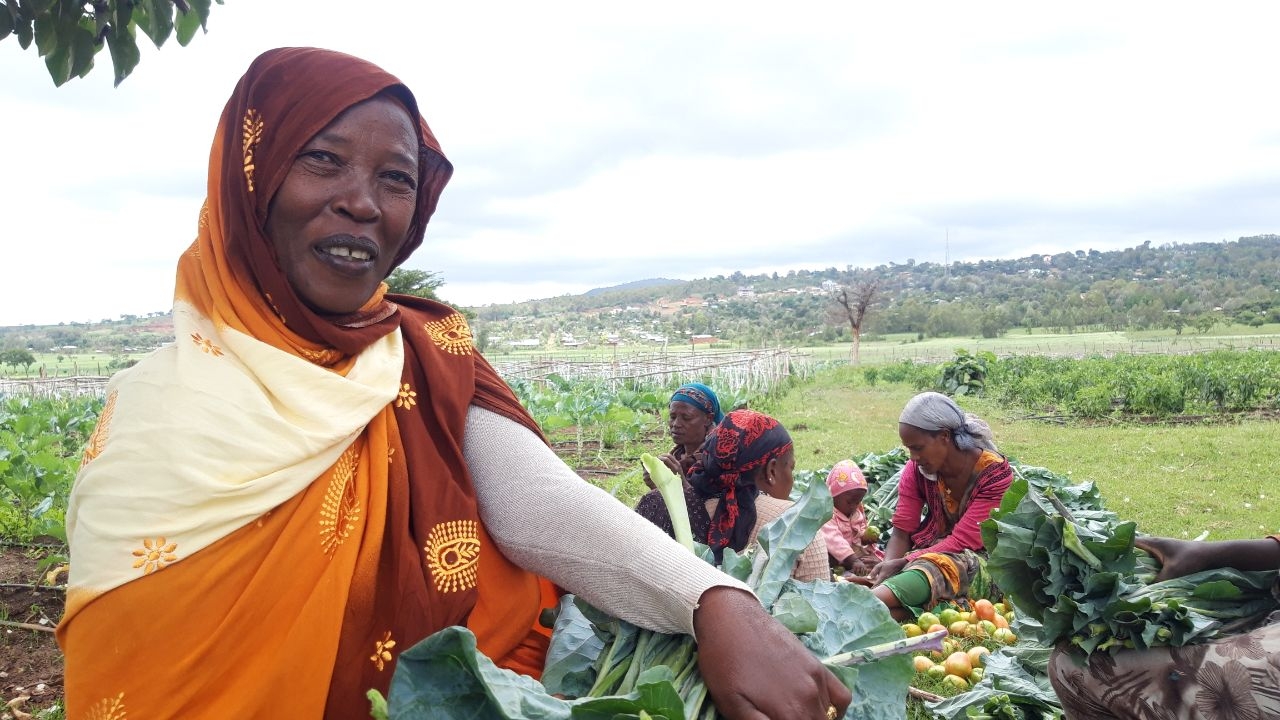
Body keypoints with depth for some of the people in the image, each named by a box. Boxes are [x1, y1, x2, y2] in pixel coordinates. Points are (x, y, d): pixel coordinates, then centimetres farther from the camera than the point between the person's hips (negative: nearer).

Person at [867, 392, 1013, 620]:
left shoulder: (994, 474, -14)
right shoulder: (916, 468, 0)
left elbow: (962, 541, -19)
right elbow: (902, 531, -1)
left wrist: (901, 563, -28)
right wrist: (887, 567, -23)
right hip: (926, 556, 6)